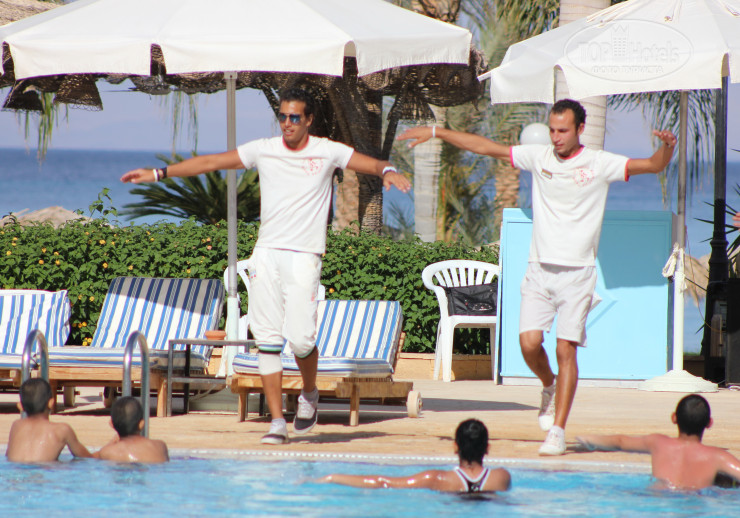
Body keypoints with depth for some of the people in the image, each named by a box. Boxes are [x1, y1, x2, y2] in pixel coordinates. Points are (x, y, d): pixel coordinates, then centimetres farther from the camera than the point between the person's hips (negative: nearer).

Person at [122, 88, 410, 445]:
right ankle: (277, 422, 2)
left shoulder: (327, 152, 4)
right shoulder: (264, 150, 9)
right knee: (268, 339, -2)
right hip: (267, 252, 3)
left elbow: (372, 164, 1)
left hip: (304, 255, -3)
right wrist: (159, 173, 11)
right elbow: (211, 162, 12)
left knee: (300, 337, -14)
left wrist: (388, 171, -23)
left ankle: (309, 393, 17)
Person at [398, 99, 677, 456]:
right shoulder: (539, 158, 6)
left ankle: (557, 431, -3)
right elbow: (486, 147, 9)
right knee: (529, 342, -9)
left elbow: (653, 166, -8)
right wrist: (436, 132, 7)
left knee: (566, 349, -8)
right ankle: (550, 387, 24)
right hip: (540, 269, 3)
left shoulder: (599, 164, -2)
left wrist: (666, 148, -30)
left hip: (577, 273, -2)